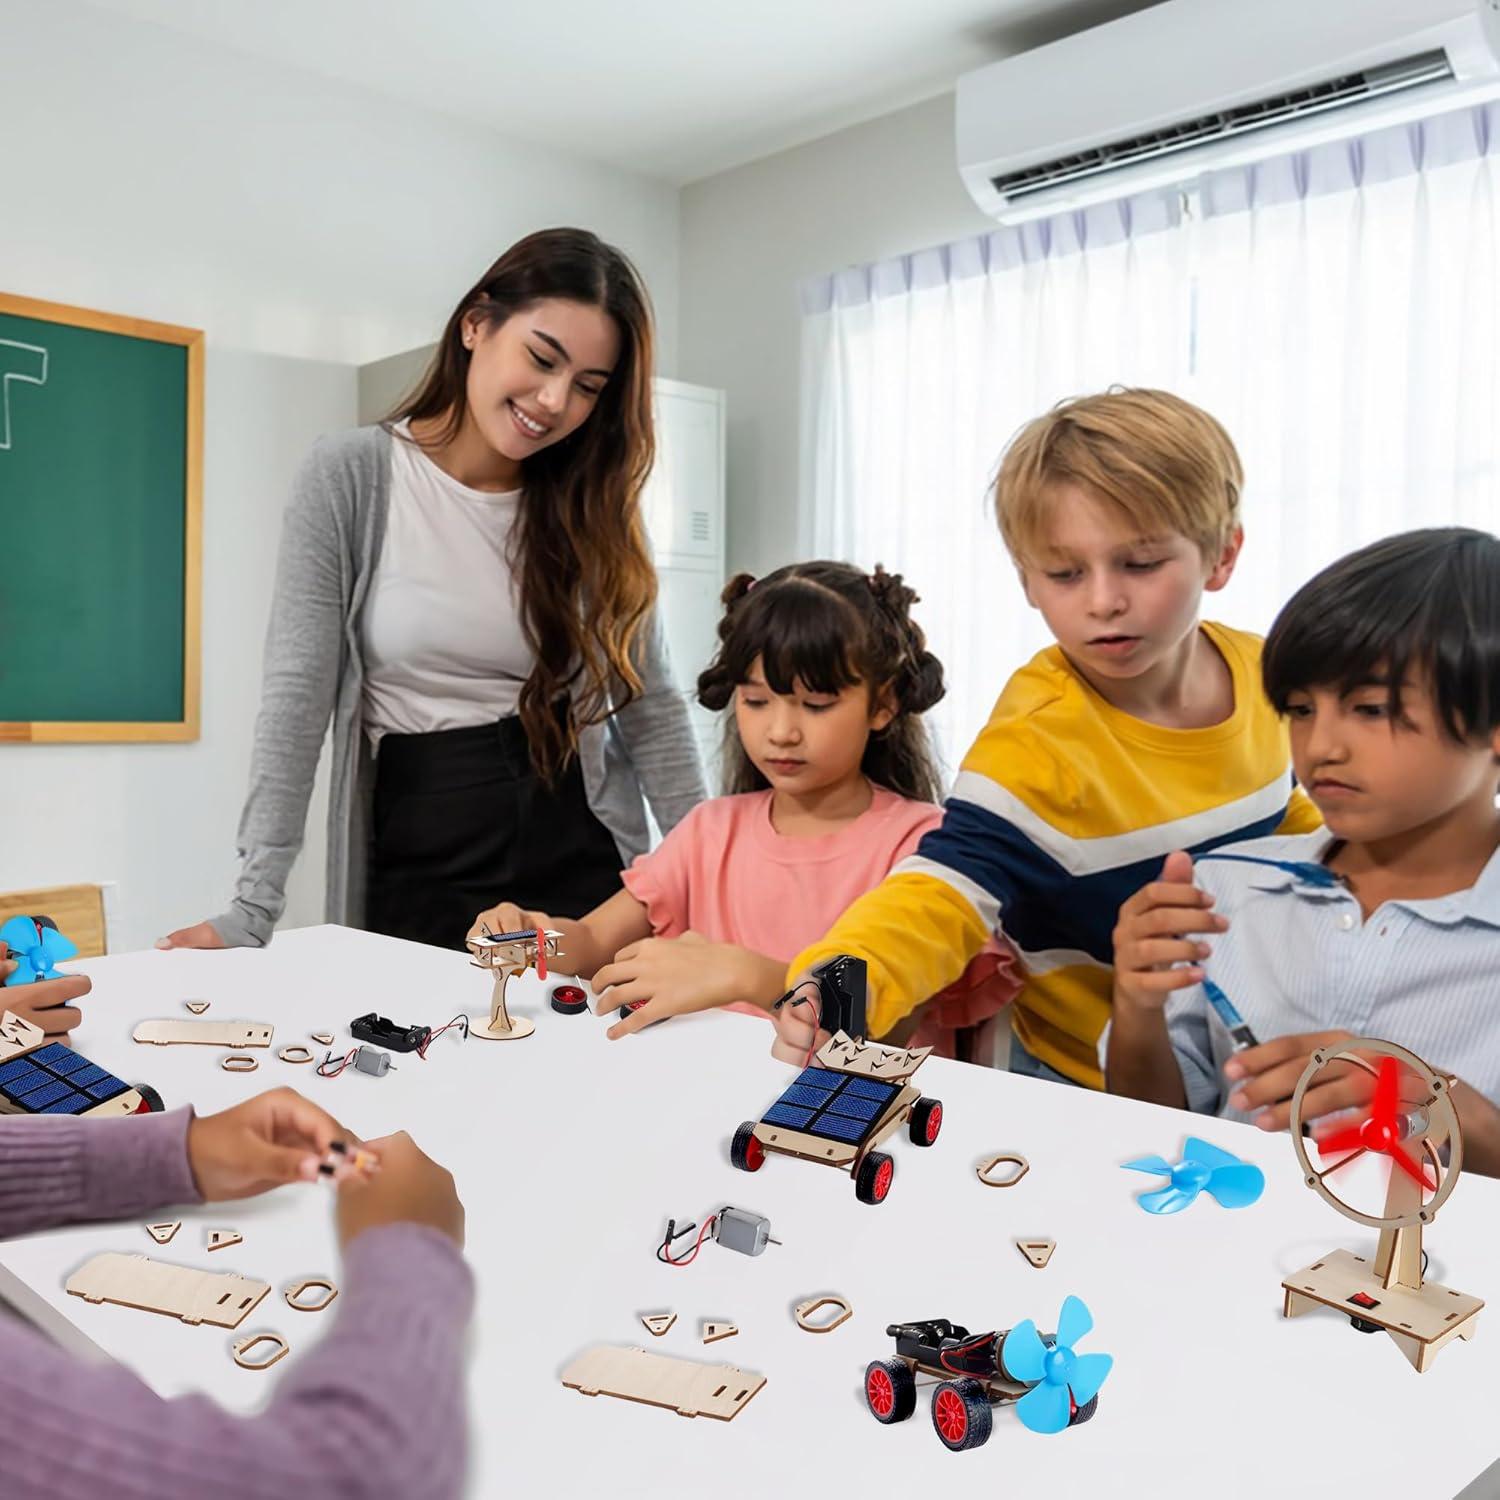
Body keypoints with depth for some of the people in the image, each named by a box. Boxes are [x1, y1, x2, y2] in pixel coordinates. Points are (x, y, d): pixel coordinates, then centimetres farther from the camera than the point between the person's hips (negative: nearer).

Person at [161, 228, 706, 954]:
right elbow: (297, 696, -10)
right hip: (419, 873, -2)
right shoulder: (349, 477, -7)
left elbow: (649, 705, 5)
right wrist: (254, 906, -14)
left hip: (583, 863, 2)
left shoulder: (594, 507, 1)